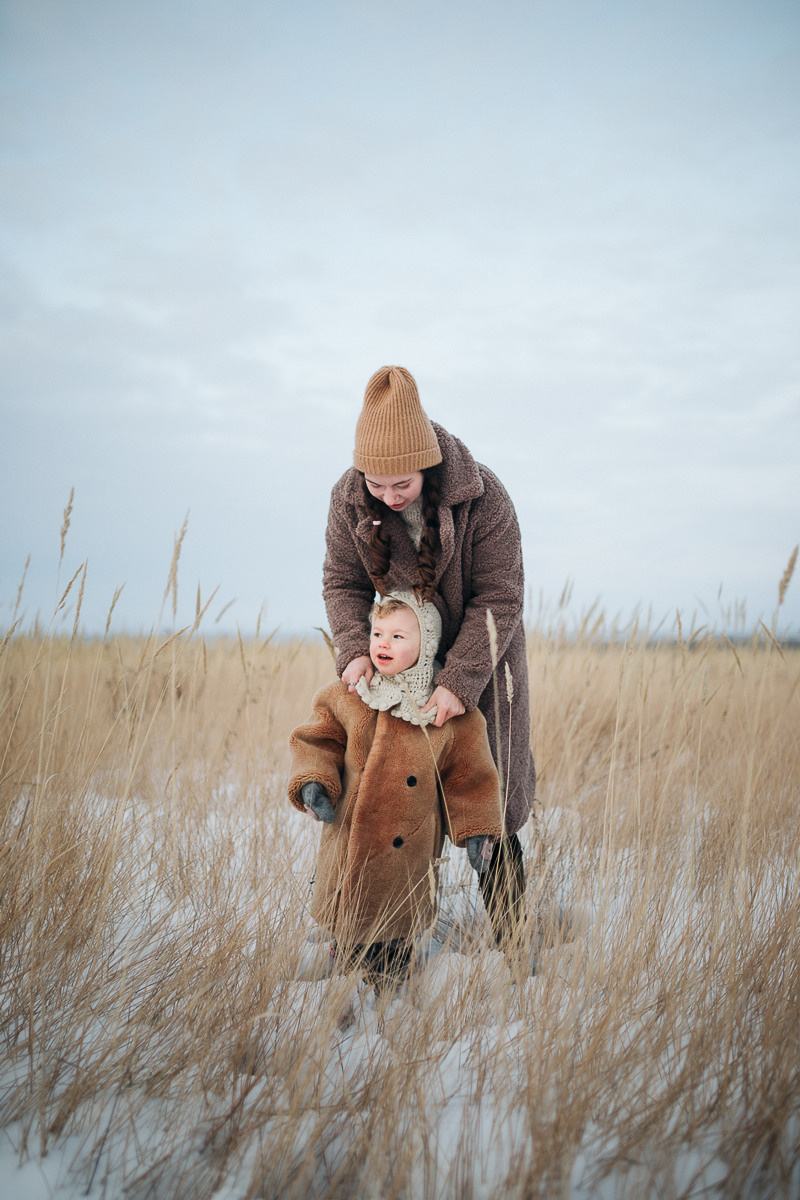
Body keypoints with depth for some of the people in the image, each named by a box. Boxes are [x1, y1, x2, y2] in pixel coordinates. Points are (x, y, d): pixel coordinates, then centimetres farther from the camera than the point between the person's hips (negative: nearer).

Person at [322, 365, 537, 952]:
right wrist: (355, 650, -23)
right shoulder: (349, 499, -13)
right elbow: (342, 582, -5)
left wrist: (461, 681, -30)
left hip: (479, 659, -3)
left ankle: (513, 938, 14)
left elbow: (498, 599, -22)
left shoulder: (483, 498, -25)